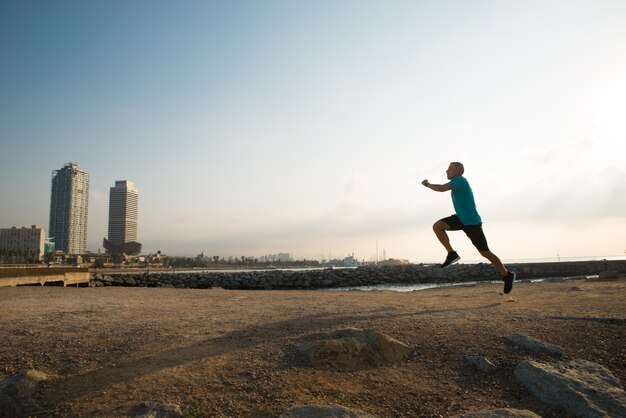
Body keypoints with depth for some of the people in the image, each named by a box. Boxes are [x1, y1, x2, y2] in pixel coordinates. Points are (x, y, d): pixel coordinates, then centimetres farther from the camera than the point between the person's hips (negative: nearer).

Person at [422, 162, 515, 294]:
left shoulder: (460, 180, -20)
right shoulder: (457, 182, 9)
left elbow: (441, 188, -32)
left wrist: (427, 184, -16)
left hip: (472, 222, -8)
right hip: (461, 218, 8)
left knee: (485, 253, 2)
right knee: (437, 226, -14)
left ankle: (507, 275, 22)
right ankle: (452, 254, -6)